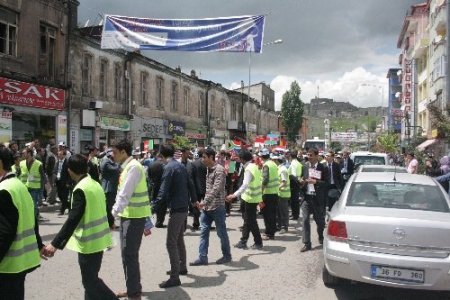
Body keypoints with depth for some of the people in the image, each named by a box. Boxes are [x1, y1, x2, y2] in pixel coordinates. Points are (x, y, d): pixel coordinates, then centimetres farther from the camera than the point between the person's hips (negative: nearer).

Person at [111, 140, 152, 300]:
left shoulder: (133, 167, -18)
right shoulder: (127, 167, 12)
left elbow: (124, 195, -24)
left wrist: (112, 214, -22)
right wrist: (116, 213, 16)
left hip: (135, 216, -10)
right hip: (128, 215, 10)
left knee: (130, 255, -3)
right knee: (126, 254, 17)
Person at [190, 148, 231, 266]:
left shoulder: (219, 169, -15)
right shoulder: (209, 169, 12)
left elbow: (216, 188, -26)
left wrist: (205, 201, -32)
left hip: (217, 206, -8)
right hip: (207, 207, 8)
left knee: (221, 232, 5)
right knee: (204, 231, 6)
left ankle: (227, 255, 21)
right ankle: (202, 257, 10)